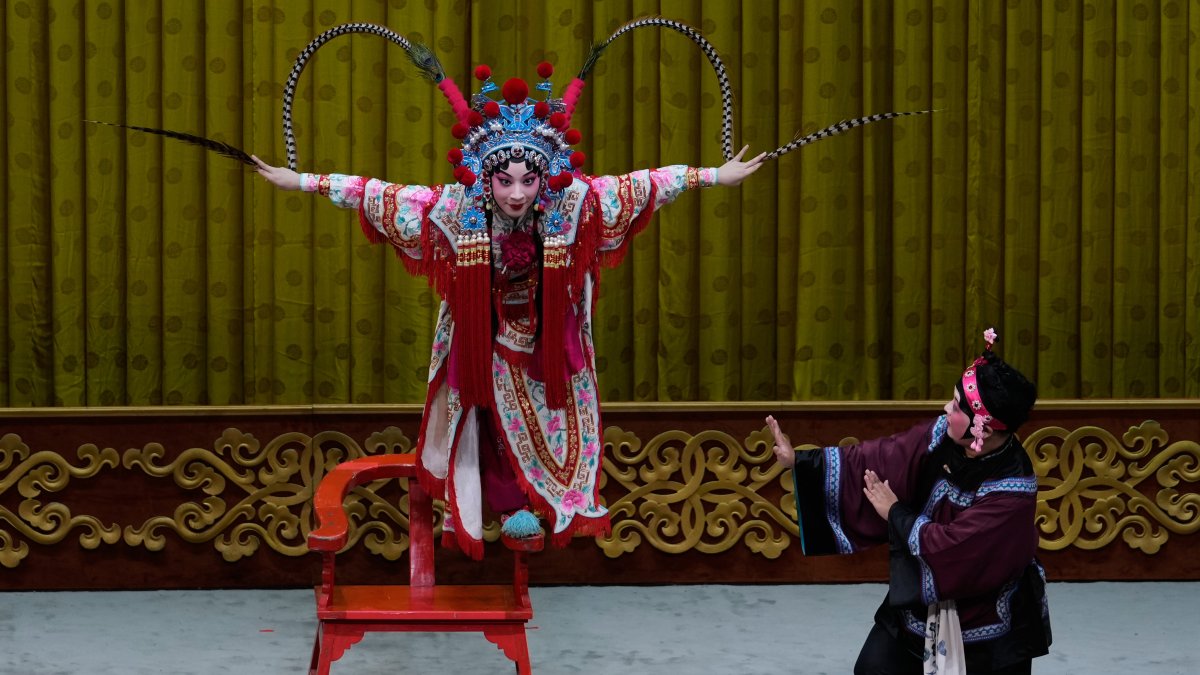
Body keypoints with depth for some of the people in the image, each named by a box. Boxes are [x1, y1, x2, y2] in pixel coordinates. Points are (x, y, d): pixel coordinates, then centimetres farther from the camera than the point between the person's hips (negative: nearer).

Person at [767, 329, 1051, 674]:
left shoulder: (1012, 490, -30)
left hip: (984, 618, -6)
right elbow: (872, 461, -7)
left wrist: (896, 513, -16)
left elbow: (950, 547, -30)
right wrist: (799, 461, -11)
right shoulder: (941, 437, -12)